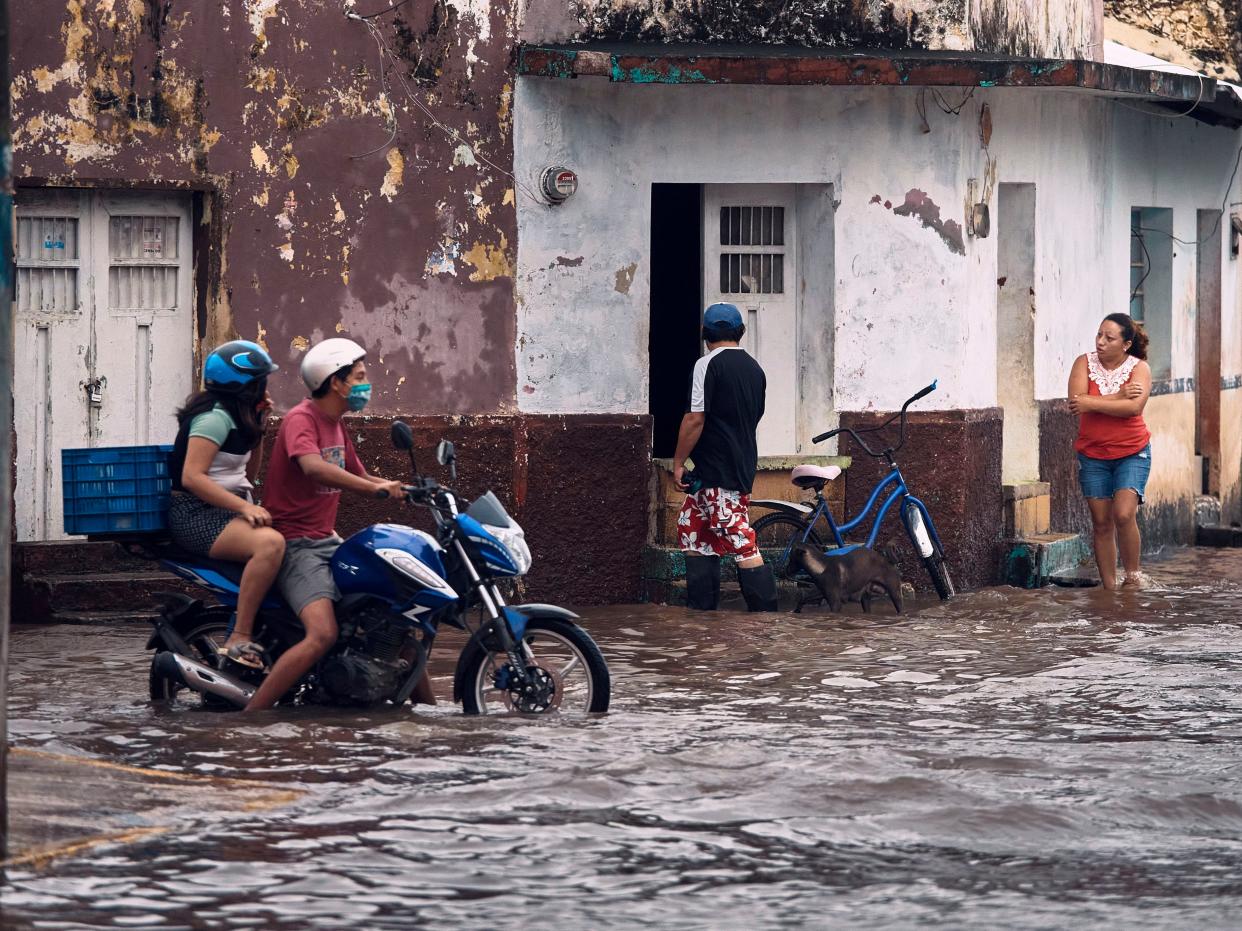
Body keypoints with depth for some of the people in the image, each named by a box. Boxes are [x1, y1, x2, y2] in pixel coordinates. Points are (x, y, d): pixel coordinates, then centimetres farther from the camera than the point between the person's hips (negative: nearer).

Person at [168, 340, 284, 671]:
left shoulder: (235, 416, 17)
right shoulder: (215, 417, -13)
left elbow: (248, 473, 23)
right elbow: (192, 477, -23)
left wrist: (258, 426, 13)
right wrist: (244, 507, -28)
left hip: (226, 511, 11)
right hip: (198, 515, -11)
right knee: (270, 543, -35)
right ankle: (240, 640, -35)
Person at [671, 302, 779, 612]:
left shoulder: (709, 365, -11)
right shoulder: (754, 368, 12)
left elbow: (695, 419, -16)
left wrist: (678, 462, -8)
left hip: (716, 470, -8)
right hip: (743, 466, 8)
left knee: (742, 543, -10)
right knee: (691, 528, 16)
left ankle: (765, 613, -12)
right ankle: (701, 608, 18)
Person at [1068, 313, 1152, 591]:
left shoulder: (1139, 368, -7)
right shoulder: (1084, 363, -3)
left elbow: (1134, 406, -23)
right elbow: (1076, 401, -18)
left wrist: (1090, 403, -21)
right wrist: (1119, 396, -20)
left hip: (1132, 453, -2)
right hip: (1093, 455, 2)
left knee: (1124, 514, -19)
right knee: (1101, 523, 4)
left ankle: (1133, 575, -1)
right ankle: (1109, 588, 12)